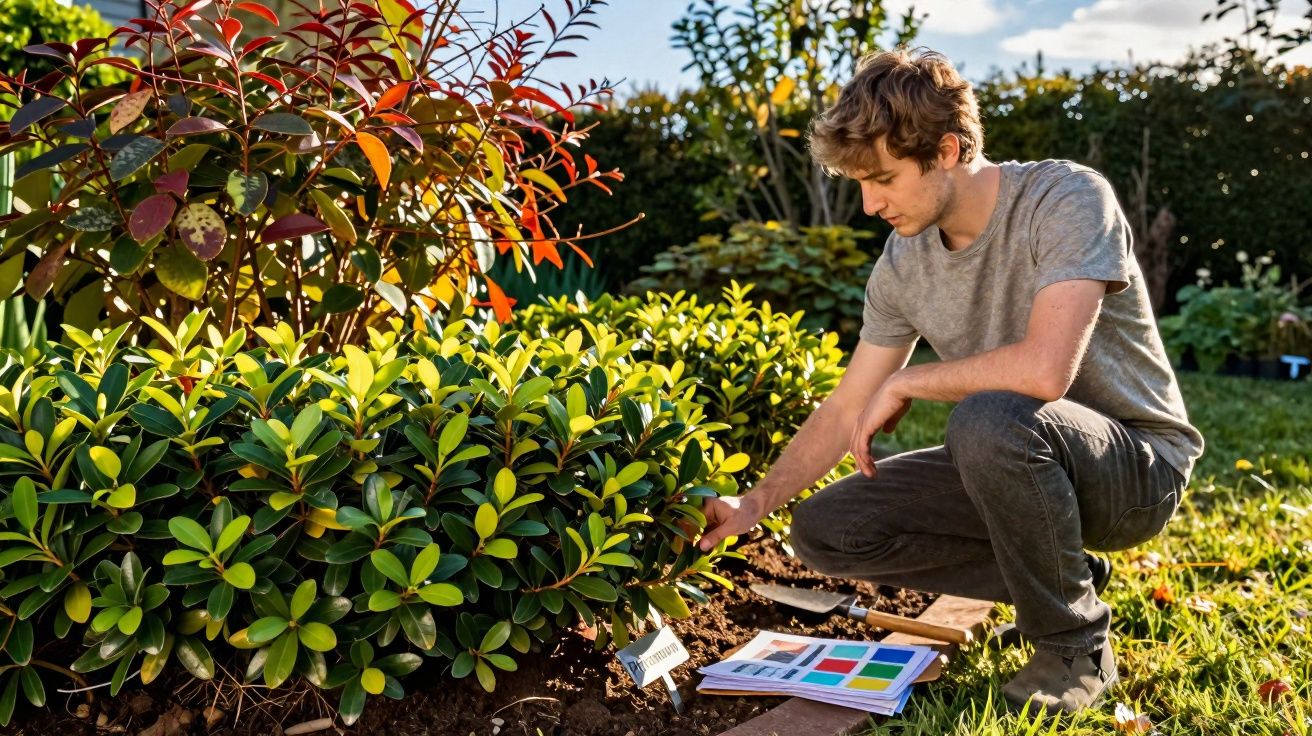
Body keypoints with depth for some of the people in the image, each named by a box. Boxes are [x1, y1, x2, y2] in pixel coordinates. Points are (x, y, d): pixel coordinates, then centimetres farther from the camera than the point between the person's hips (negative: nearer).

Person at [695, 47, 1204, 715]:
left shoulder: (1066, 199, -22)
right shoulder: (902, 263, -3)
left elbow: (1044, 369, -36)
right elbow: (846, 411, 3)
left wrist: (903, 384, -22)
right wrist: (755, 504, -6)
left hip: (1139, 464, -6)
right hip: (1015, 462, 7)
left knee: (988, 418, -38)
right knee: (823, 529, -5)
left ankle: (1076, 645, -12)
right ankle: (1066, 576, 6)